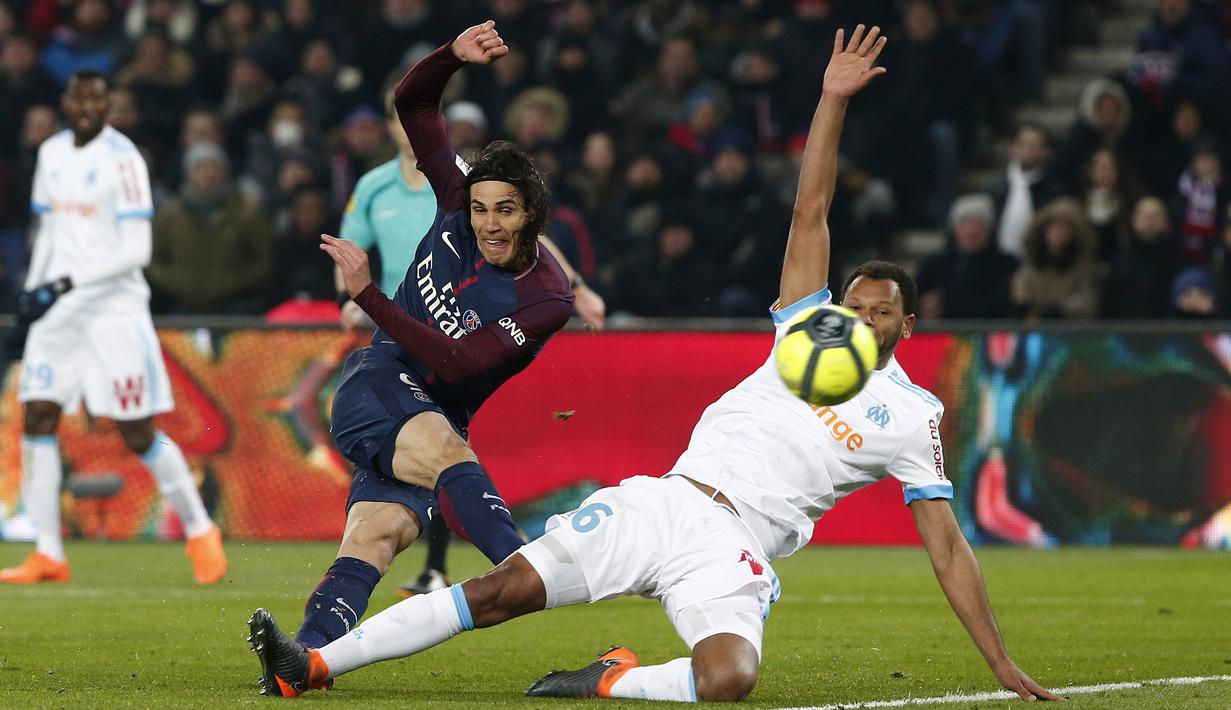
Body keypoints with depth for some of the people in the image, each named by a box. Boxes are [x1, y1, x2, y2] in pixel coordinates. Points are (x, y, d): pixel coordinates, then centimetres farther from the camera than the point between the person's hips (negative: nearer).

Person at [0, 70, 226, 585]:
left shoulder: (121, 158, -11)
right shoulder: (52, 153, 10)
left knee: (138, 435, -5)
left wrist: (65, 283, -21)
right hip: (58, 309, 6)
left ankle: (200, 532, 14)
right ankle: (48, 554, 1)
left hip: (114, 307, -6)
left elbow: (135, 250, -16)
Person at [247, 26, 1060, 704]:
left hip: (735, 548, -3)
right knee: (502, 589, -9)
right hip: (663, 499, 3)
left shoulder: (914, 417, 8)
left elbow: (948, 547, 7)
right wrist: (834, 100, 2)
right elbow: (811, 212, 11)